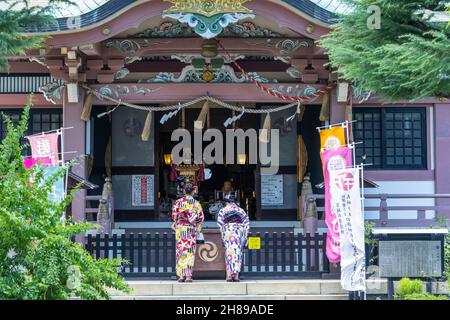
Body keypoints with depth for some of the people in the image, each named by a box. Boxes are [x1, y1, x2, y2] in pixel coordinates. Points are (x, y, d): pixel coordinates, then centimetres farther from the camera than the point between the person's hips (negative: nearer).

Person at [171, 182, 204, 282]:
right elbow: (201, 217, 0)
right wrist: (198, 227, 15)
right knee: (190, 252, 3)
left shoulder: (179, 202, -1)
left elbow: (174, 215, -7)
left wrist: (175, 222, 11)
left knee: (181, 251, 3)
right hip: (192, 229, 1)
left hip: (181, 228, 0)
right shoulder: (196, 203, 2)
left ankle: (182, 275, -1)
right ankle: (189, 275, -3)